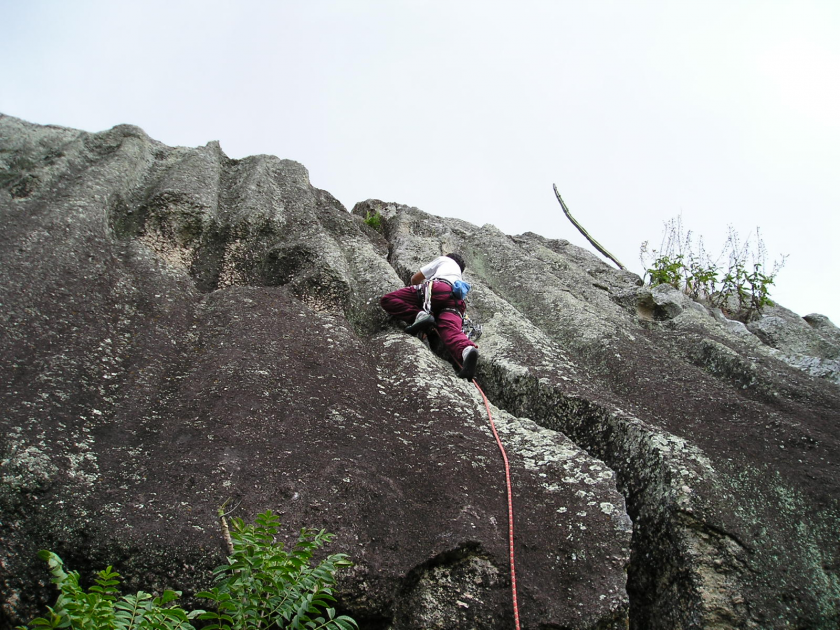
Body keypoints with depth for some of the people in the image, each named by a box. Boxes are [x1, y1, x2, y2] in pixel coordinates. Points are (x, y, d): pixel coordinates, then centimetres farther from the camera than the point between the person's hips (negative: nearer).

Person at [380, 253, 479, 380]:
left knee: (387, 300, -3)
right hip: (456, 301, 5)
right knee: (451, 331, -26)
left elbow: (415, 279, 33)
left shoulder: (443, 260, 34)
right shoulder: (458, 273, 46)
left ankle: (419, 316, -27)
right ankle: (467, 349, -60)